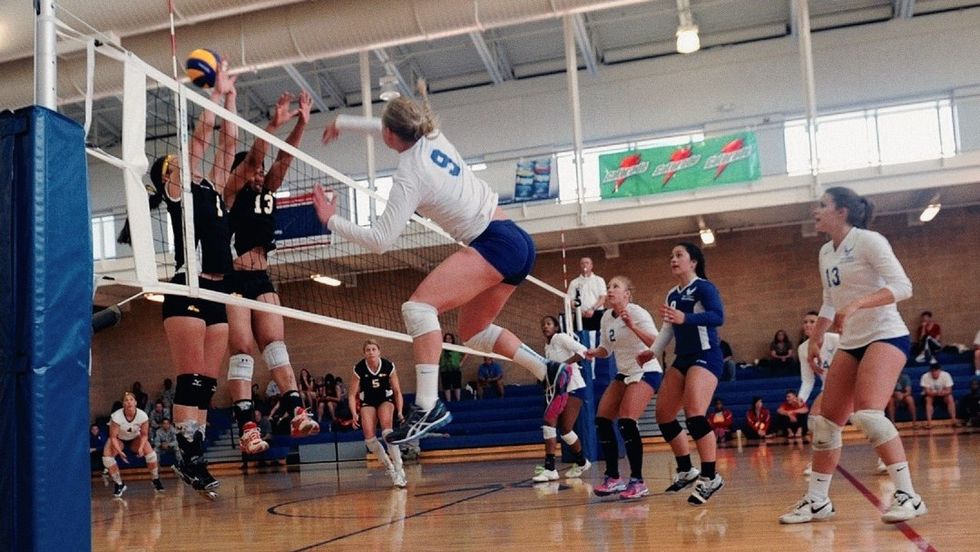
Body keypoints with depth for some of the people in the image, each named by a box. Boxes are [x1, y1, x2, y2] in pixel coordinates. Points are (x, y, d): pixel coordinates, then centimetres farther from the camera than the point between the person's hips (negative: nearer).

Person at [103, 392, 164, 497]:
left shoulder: (142, 415, -26)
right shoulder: (117, 416, -32)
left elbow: (144, 434, -13)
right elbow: (113, 437, -25)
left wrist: (141, 448, -30)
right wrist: (119, 451, -37)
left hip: (135, 438, 1)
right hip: (118, 439, -1)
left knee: (150, 453, -21)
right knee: (107, 456, -25)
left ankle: (156, 481, 0)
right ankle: (119, 484, -9)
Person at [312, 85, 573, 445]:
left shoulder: (410, 177, -12)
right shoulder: (433, 137, 9)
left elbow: (380, 241, -13)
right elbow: (398, 129, 32)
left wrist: (332, 220, -2)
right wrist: (342, 122, 40)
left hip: (495, 244, -10)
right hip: (518, 242, 10)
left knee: (419, 305, -22)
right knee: (472, 331, 21)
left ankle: (429, 407, -32)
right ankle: (549, 370, 16)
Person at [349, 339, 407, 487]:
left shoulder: (389, 366, -17)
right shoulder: (359, 369, -17)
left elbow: (397, 392, -7)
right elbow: (352, 395, -10)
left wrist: (399, 412, -18)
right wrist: (354, 414, -23)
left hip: (386, 399, -1)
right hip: (368, 402, 1)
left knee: (386, 425, -31)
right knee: (368, 435, -21)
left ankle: (399, 469, -30)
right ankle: (389, 467, -1)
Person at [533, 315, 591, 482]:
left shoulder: (561, 338, -8)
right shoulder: (547, 346, 16)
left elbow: (583, 351, -21)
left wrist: (563, 363, -27)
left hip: (573, 387, -8)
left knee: (566, 429, -10)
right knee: (549, 422, -3)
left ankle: (582, 462, 10)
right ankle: (550, 468, 2)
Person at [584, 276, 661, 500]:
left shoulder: (637, 313, -18)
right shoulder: (606, 317, 4)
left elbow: (656, 343, -29)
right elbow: (606, 349, 15)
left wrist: (632, 327, -43)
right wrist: (594, 352, -7)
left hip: (646, 372, -8)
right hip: (624, 374, 8)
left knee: (626, 421, -22)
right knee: (602, 420, -1)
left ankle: (638, 481, -13)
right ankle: (613, 478, 8)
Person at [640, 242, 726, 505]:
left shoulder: (704, 287, -8)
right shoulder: (672, 295, 14)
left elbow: (718, 317, -24)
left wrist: (685, 318, -38)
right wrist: (653, 351, 9)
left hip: (706, 356, -8)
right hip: (682, 358, 9)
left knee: (694, 413, -24)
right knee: (663, 414, 6)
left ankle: (710, 477, -15)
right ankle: (686, 470, 20)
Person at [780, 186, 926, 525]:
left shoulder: (868, 241, -12)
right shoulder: (825, 253, 11)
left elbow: (902, 287, -21)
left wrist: (856, 304, -33)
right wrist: (815, 340, 14)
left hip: (886, 337, -8)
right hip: (851, 344, 8)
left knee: (867, 414, -26)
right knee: (826, 422, 5)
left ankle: (907, 496, -16)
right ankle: (817, 500, 14)